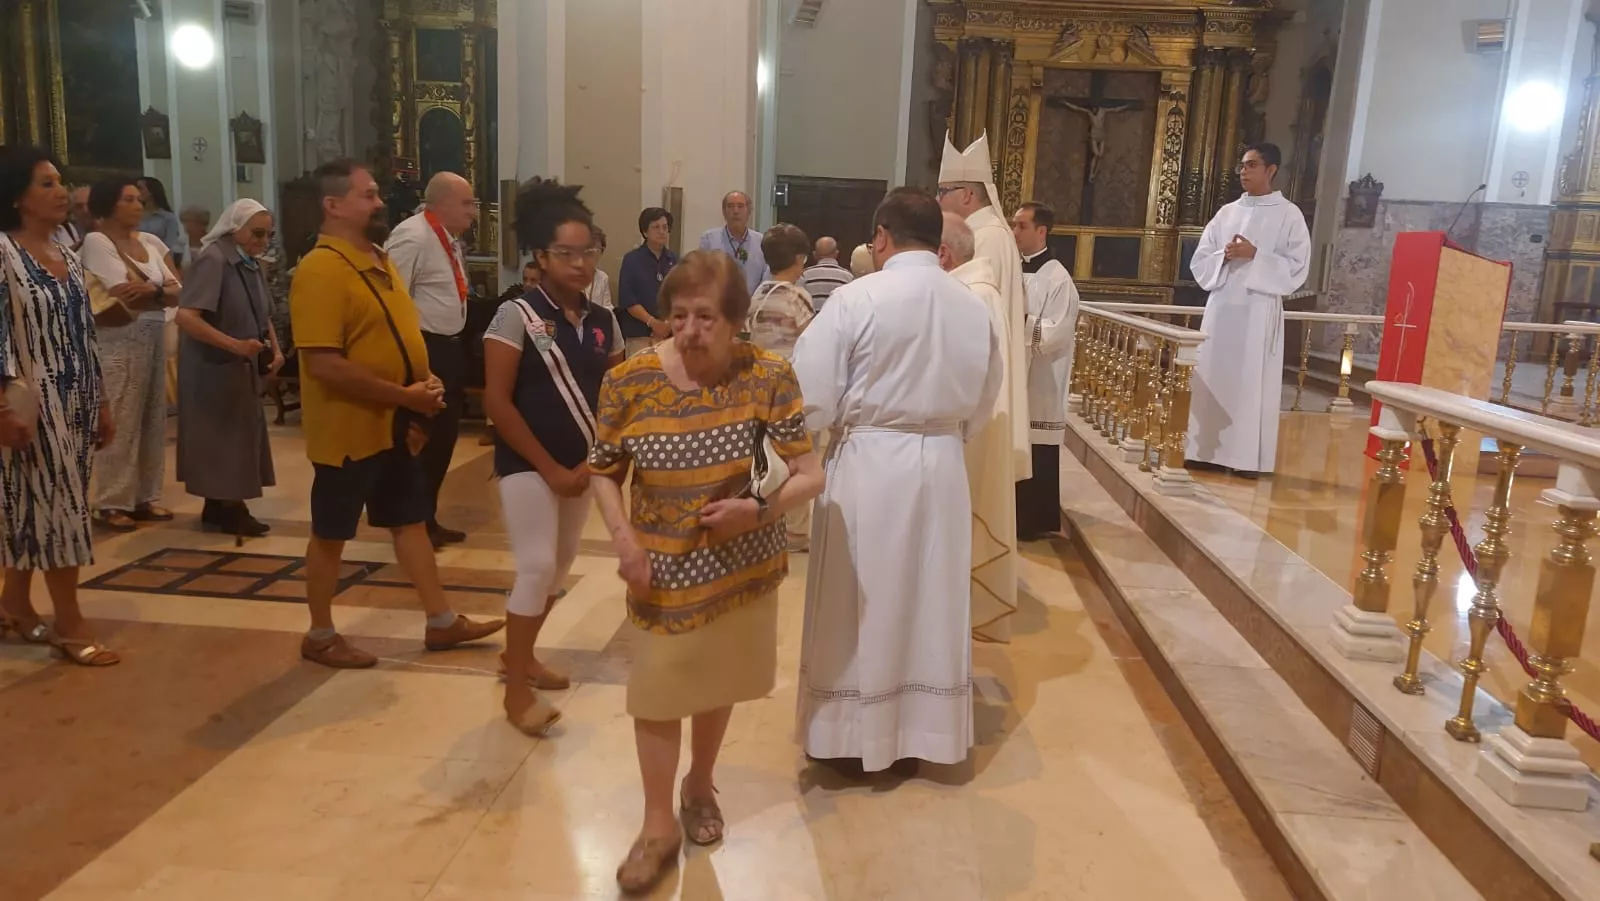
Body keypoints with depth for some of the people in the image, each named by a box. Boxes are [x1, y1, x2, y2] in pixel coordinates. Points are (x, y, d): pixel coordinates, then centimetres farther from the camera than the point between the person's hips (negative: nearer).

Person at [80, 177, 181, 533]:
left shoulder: (152, 241, 13)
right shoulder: (96, 241, -3)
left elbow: (179, 292, 6)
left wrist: (150, 291, -11)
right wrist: (163, 291, -2)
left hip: (156, 337, 6)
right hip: (121, 340, -6)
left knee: (153, 419, 8)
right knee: (121, 422, -4)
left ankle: (146, 497, 16)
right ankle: (113, 503, 4)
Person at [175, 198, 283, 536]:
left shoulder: (252, 265, 10)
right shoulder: (212, 260, -17)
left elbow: (263, 316, 20)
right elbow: (186, 317, -26)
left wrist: (275, 349, 3)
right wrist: (236, 345, -28)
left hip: (243, 368, 9)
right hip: (214, 367, -9)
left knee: (239, 436, 13)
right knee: (220, 437, 0)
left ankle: (222, 507, 24)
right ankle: (224, 509, 12)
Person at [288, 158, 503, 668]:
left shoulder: (379, 259, 10)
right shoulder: (321, 269, -19)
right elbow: (325, 365, -25)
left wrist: (425, 386, 1)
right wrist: (405, 395, -22)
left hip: (396, 426, 9)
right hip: (348, 430, -8)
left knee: (411, 522, 14)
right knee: (331, 534, 7)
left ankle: (441, 622, 25)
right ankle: (320, 637, 22)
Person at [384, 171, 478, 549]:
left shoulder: (450, 240, 13)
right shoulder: (412, 237, -18)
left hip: (450, 347, 10)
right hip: (422, 351, -10)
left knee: (444, 437, 16)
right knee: (421, 441, -1)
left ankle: (428, 518, 29)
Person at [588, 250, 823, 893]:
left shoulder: (767, 376, -16)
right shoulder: (628, 381, -14)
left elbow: (811, 475, -13)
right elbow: (603, 472, -2)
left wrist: (762, 509, -31)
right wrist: (623, 538, -16)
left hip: (741, 566, 1)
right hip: (661, 568, 0)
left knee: (718, 682, 21)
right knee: (657, 691, 10)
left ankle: (701, 786, 48)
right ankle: (659, 824, 32)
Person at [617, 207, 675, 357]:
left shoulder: (674, 260, 9)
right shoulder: (632, 260, 0)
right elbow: (627, 299, -5)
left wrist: (670, 323, -9)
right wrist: (652, 322, -13)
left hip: (670, 332, 3)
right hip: (639, 334, -2)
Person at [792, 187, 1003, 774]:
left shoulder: (856, 299, -15)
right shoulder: (973, 307, 0)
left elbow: (814, 397, -14)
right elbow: (982, 407, 8)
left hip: (869, 464, -4)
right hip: (943, 466, 4)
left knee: (861, 604, 11)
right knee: (932, 601, 16)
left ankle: (858, 733, 24)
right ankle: (924, 731, 30)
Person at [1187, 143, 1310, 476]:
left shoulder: (1289, 215, 1)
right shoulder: (1226, 213, 14)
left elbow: (1297, 268, -6)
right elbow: (1199, 261, 11)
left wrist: (1255, 255, -15)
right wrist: (1225, 257, -9)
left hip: (1259, 312, -5)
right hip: (1220, 307, 5)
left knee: (1252, 383, -4)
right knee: (1212, 379, 4)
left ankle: (1248, 457, 1)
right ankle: (1208, 450, 11)